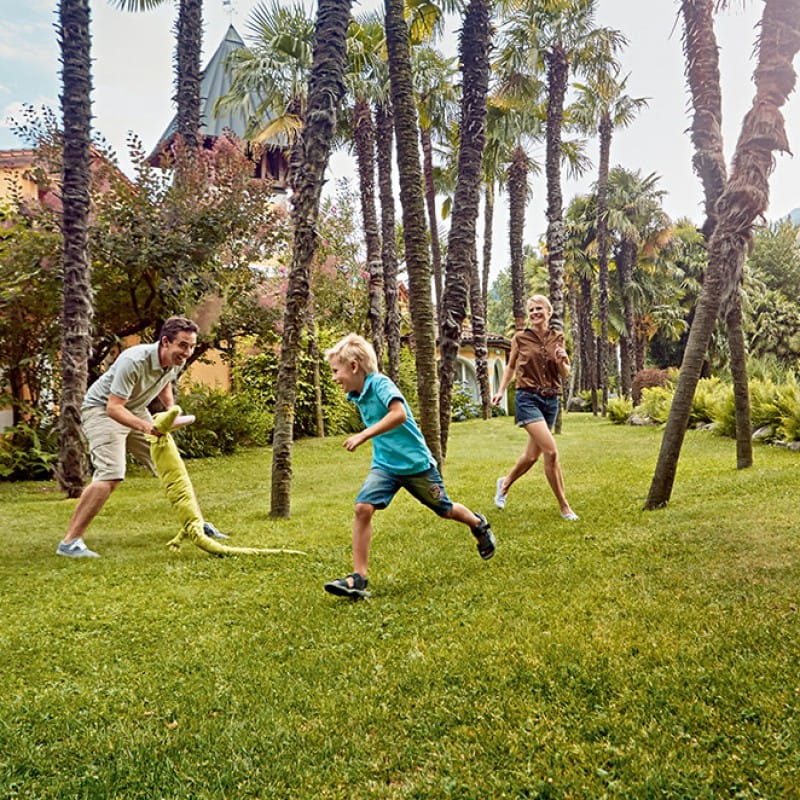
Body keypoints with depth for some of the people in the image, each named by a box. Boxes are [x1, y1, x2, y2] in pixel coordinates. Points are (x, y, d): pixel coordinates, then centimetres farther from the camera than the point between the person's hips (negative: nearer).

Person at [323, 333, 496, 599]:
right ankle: (359, 577, -12)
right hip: (384, 465, 6)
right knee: (362, 507, -16)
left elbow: (399, 414, -38)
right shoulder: (356, 396, 4)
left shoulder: (380, 383, -21)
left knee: (445, 510, 14)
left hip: (416, 462, -6)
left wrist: (364, 435, -40)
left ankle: (478, 524, 47)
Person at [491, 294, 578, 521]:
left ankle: (505, 483, 39)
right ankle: (564, 506, -3)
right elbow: (510, 366, 13)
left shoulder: (557, 338, 6)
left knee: (533, 455, 11)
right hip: (528, 398, -4)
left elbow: (565, 374, 9)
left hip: (551, 400, 4)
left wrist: (562, 361, -11)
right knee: (551, 451, -16)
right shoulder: (520, 338, 0)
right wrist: (500, 391, 3)